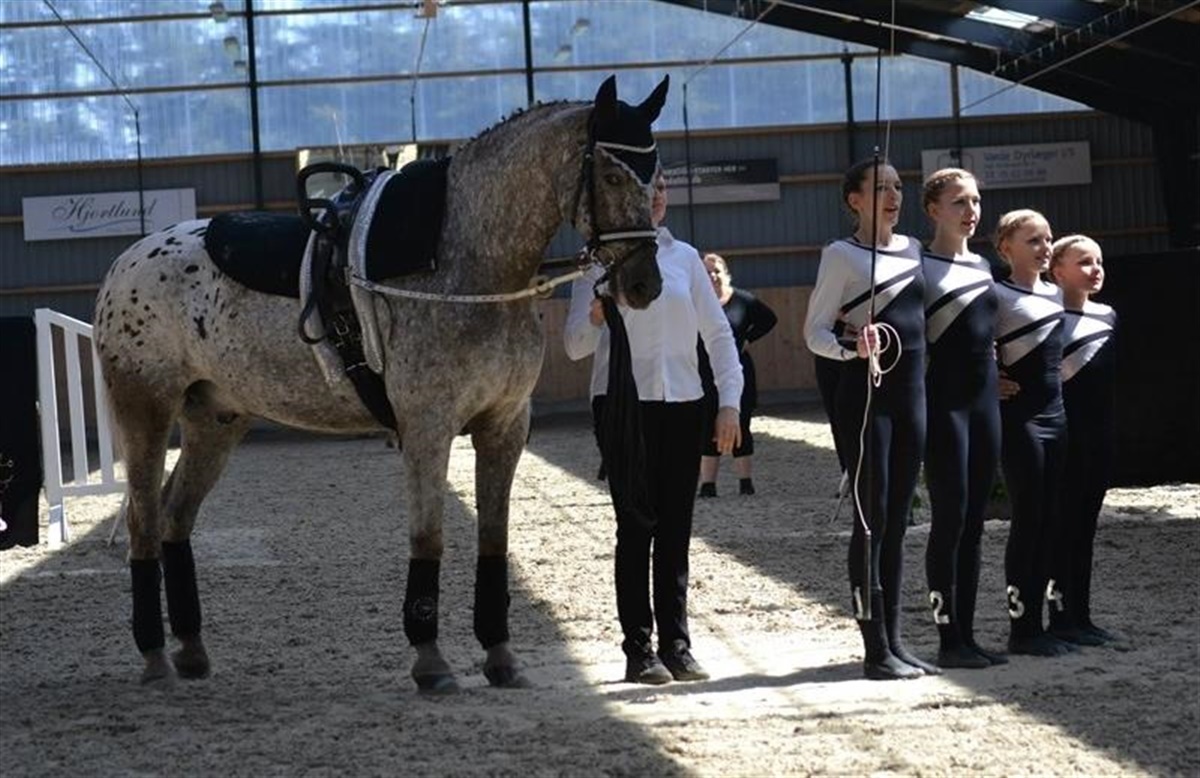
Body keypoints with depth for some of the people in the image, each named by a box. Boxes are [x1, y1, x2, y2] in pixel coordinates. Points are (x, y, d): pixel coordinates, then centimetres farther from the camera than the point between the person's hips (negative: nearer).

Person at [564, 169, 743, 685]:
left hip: (682, 401, 4)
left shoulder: (685, 257, 10)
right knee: (636, 526, -2)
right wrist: (596, 315, -24)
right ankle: (638, 649, 3)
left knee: (676, 528, 7)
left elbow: (718, 333, 10)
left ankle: (677, 644, 13)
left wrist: (730, 402, 0)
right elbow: (575, 345, -3)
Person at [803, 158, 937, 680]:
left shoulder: (912, 249, 13)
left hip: (912, 391, 7)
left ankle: (893, 640, 14)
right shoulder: (841, 255, -5)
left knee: (897, 519, 9)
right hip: (865, 391, -7)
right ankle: (876, 649, -3)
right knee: (872, 518, -6)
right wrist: (851, 348, -27)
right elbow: (814, 331, -9)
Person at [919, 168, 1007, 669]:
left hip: (984, 398, 7)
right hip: (944, 401, -7)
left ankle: (966, 634, 12)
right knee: (950, 518, -6)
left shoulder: (982, 266, 15)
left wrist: (994, 372, 14)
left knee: (974, 521, 8)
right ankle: (949, 640, -2)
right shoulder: (922, 268, -7)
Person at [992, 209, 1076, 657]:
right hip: (1019, 415, -7)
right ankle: (1022, 628, 0)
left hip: (1054, 413, 7)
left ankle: (1035, 622, 13)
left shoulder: (1055, 293, 14)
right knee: (1028, 518, -6)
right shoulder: (998, 295, -9)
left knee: (1049, 519, 7)